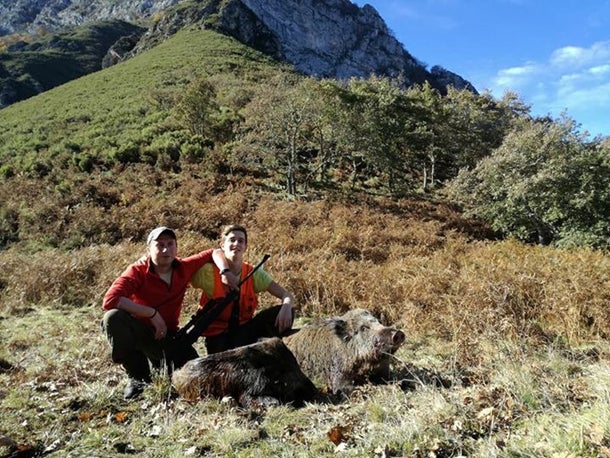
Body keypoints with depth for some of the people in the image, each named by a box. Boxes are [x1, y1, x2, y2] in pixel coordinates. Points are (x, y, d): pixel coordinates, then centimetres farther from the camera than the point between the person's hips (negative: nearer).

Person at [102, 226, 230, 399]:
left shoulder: (183, 268, -7)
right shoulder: (137, 271, -18)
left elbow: (214, 252, 5)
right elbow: (109, 301, -33)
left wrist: (225, 271, -16)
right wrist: (152, 313, -32)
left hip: (167, 335, 2)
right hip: (138, 331, -2)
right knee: (113, 317, -34)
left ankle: (160, 364, 16)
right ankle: (138, 377, -14)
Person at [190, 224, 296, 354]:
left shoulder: (254, 274, -6)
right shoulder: (209, 272, -12)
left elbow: (286, 295, -11)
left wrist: (286, 308, -36)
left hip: (244, 328, 3)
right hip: (218, 335, -2)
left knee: (284, 313, -18)